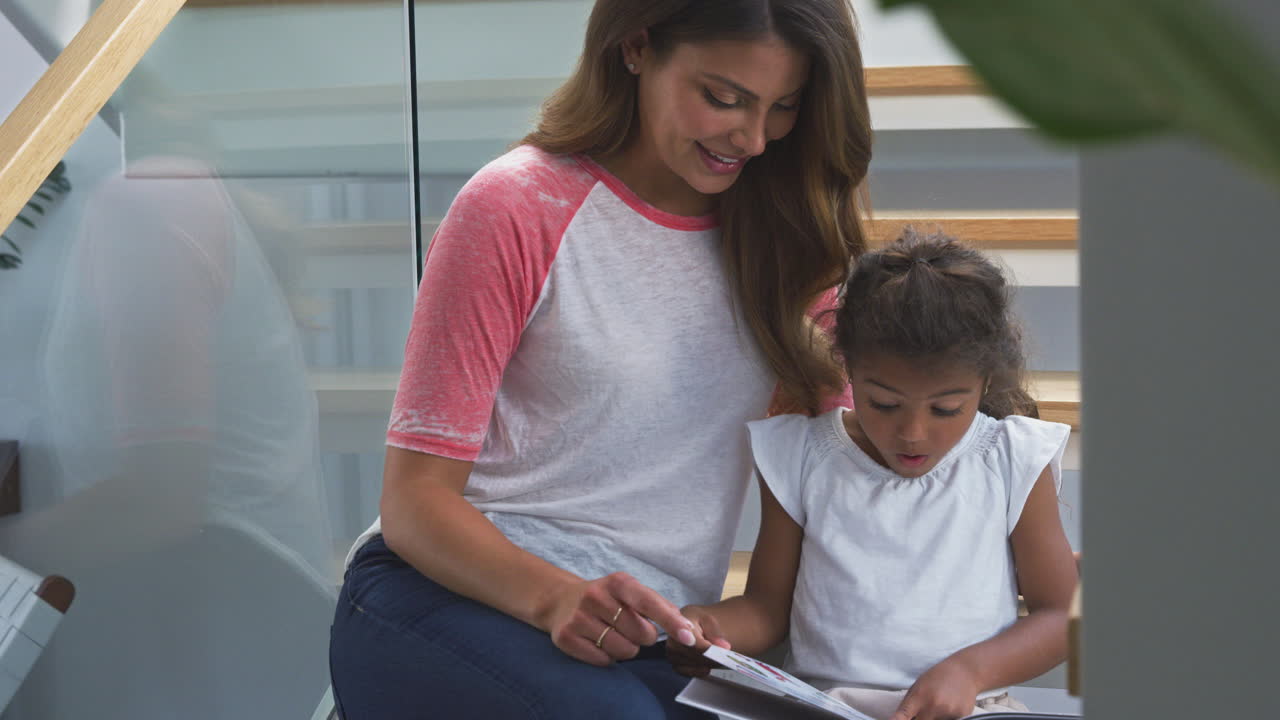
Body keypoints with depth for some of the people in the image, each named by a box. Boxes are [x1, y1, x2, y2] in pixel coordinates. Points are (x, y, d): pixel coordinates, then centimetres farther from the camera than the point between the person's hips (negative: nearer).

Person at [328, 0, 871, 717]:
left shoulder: (784, 233, 11)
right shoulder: (519, 208, -3)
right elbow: (415, 500, -6)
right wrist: (553, 598, -26)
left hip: (645, 649, 4)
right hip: (453, 600, -4)